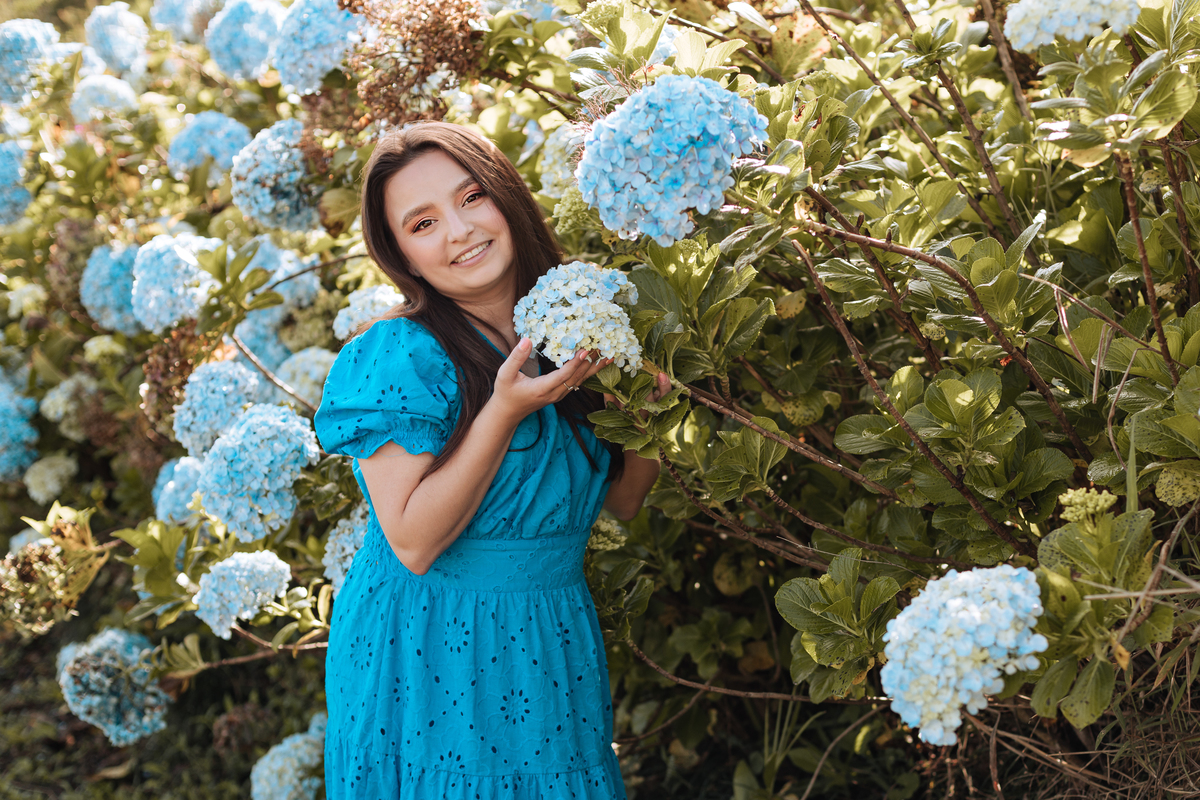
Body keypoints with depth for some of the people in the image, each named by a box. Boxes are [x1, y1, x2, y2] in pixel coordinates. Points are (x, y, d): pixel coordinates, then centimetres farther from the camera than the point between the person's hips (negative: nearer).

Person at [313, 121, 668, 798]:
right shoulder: (401, 355, -18)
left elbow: (622, 500, 7)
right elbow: (413, 544, -23)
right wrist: (506, 411, -28)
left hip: (556, 641, 6)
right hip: (432, 650, -5)